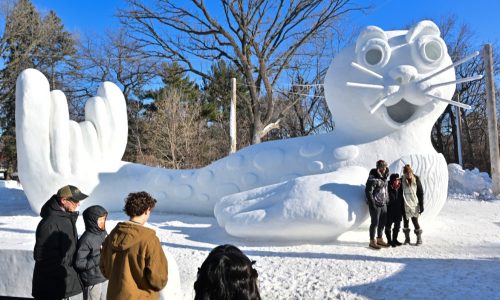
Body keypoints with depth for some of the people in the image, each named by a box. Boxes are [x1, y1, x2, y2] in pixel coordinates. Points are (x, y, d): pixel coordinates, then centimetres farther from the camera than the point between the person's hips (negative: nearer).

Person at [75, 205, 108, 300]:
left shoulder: (103, 233, 1)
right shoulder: (86, 239, -21)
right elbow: (79, 263, -22)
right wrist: (99, 259, -24)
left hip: (103, 278, 7)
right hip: (92, 282, -7)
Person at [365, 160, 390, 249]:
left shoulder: (384, 177, 11)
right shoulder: (373, 178, -16)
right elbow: (368, 192, -17)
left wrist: (387, 201, 19)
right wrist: (372, 204, -19)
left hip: (383, 204, 8)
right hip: (375, 205, -8)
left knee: (383, 222, 15)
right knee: (374, 223, -2)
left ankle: (380, 239, 29)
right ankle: (372, 241, 8)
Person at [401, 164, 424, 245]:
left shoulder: (416, 180, -5)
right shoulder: (402, 181, -2)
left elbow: (420, 193, -1)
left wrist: (421, 205, -4)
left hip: (414, 205, -2)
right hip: (405, 206, 2)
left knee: (415, 221, 0)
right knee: (405, 222, 8)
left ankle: (419, 238, 16)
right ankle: (407, 238, 21)